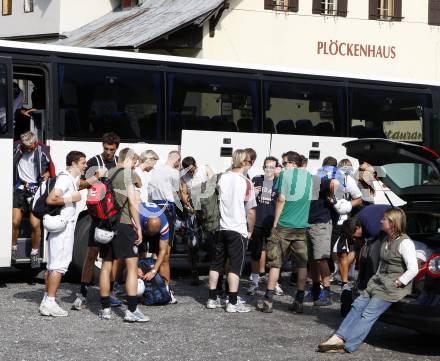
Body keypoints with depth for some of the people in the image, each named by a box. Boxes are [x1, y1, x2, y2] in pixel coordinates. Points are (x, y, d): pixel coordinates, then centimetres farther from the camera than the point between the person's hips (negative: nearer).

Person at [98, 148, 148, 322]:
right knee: (132, 266, -3)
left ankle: (105, 308, 15)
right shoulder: (130, 174, -4)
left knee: (106, 266, 11)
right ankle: (132, 311, -9)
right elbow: (133, 202, -10)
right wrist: (138, 227, -6)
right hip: (124, 224, -6)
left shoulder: (107, 174, 13)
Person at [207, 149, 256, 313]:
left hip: (220, 228, 5)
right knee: (235, 267, -1)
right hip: (238, 230, -5)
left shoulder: (222, 178, 2)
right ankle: (233, 302, -1)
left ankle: (212, 299, 16)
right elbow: (251, 211, -7)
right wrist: (250, 230, 4)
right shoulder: (246, 182, -10)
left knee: (216, 264, 12)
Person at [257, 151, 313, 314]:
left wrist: (275, 222, -3)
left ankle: (268, 301, 1)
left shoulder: (285, 174, -4)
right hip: (301, 227, 3)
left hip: (283, 226, -3)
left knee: (275, 263, 1)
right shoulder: (308, 176, 10)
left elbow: (281, 199, -8)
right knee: (302, 264, 7)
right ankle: (299, 301, 7)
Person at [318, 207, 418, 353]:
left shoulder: (405, 243, -13)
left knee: (369, 314, -17)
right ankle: (339, 337, -13)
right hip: (380, 281, 9)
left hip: (394, 286, -9)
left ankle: (347, 346, -24)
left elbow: (413, 269, -19)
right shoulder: (386, 241, 16)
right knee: (358, 305, -5)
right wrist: (377, 277, 13)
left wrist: (398, 283, -17)